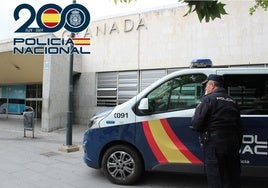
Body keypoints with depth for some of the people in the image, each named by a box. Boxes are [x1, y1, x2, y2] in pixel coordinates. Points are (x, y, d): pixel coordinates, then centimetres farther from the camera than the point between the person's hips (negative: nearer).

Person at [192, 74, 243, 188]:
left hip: (214, 145, -7)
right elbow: (239, 128, 16)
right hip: (233, 145, 7)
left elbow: (196, 124, -15)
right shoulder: (233, 101, 14)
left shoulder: (208, 99, -8)